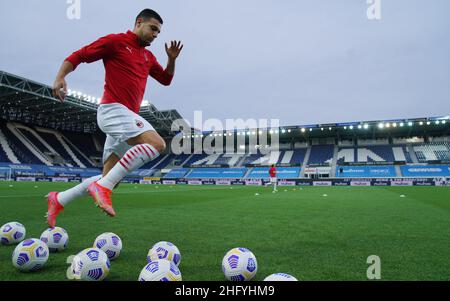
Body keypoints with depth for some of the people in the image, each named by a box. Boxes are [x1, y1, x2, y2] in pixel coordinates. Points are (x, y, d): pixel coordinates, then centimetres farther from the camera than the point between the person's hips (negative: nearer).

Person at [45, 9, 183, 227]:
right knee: (156, 144, -29)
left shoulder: (148, 57, 23)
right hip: (113, 109, -8)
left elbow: (166, 79, 30)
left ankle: (58, 199, 22)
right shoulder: (115, 41, 2)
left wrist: (172, 59, 14)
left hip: (127, 116, 8)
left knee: (109, 180, 6)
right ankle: (103, 187, -26)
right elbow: (77, 57, 2)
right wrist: (60, 77, -14)